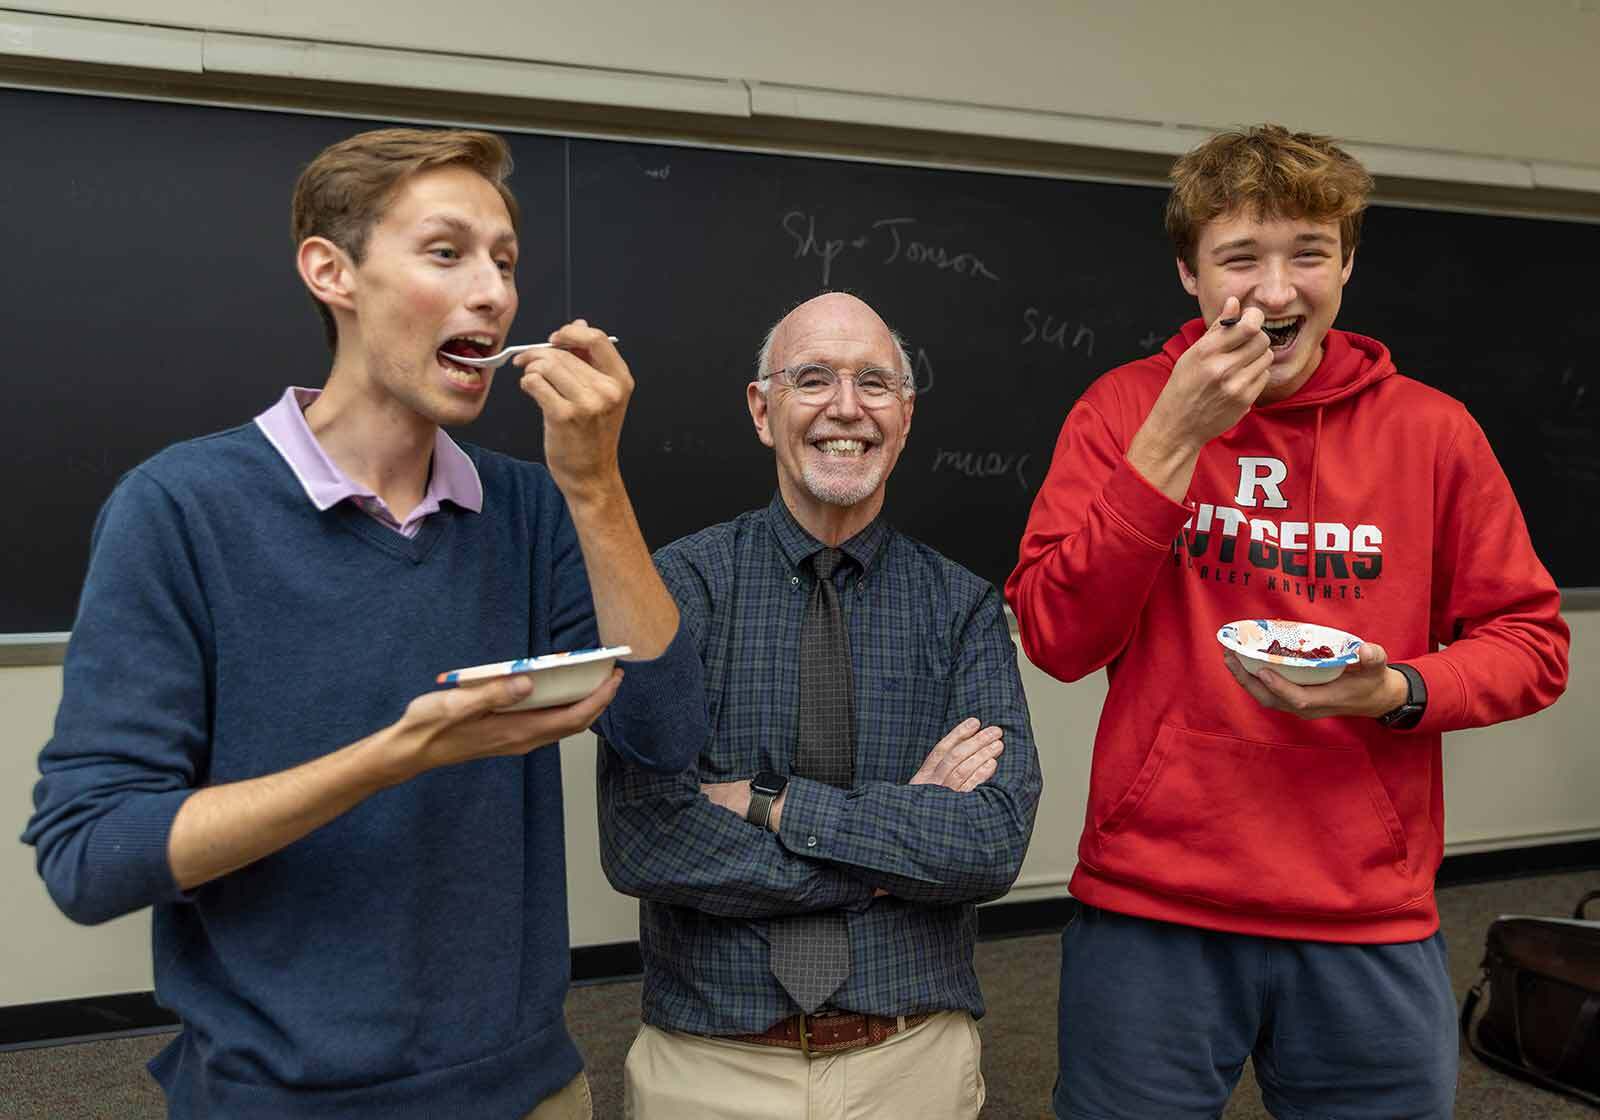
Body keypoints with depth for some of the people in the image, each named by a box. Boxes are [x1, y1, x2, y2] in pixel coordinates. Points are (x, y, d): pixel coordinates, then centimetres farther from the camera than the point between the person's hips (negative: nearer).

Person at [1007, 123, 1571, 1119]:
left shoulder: (1431, 430, 0)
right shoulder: (1126, 409, -2)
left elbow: (1531, 643, 6)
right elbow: (1058, 640, -11)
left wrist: (1397, 691, -15)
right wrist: (1174, 437, -18)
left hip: (1371, 925, 2)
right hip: (1150, 911, -1)